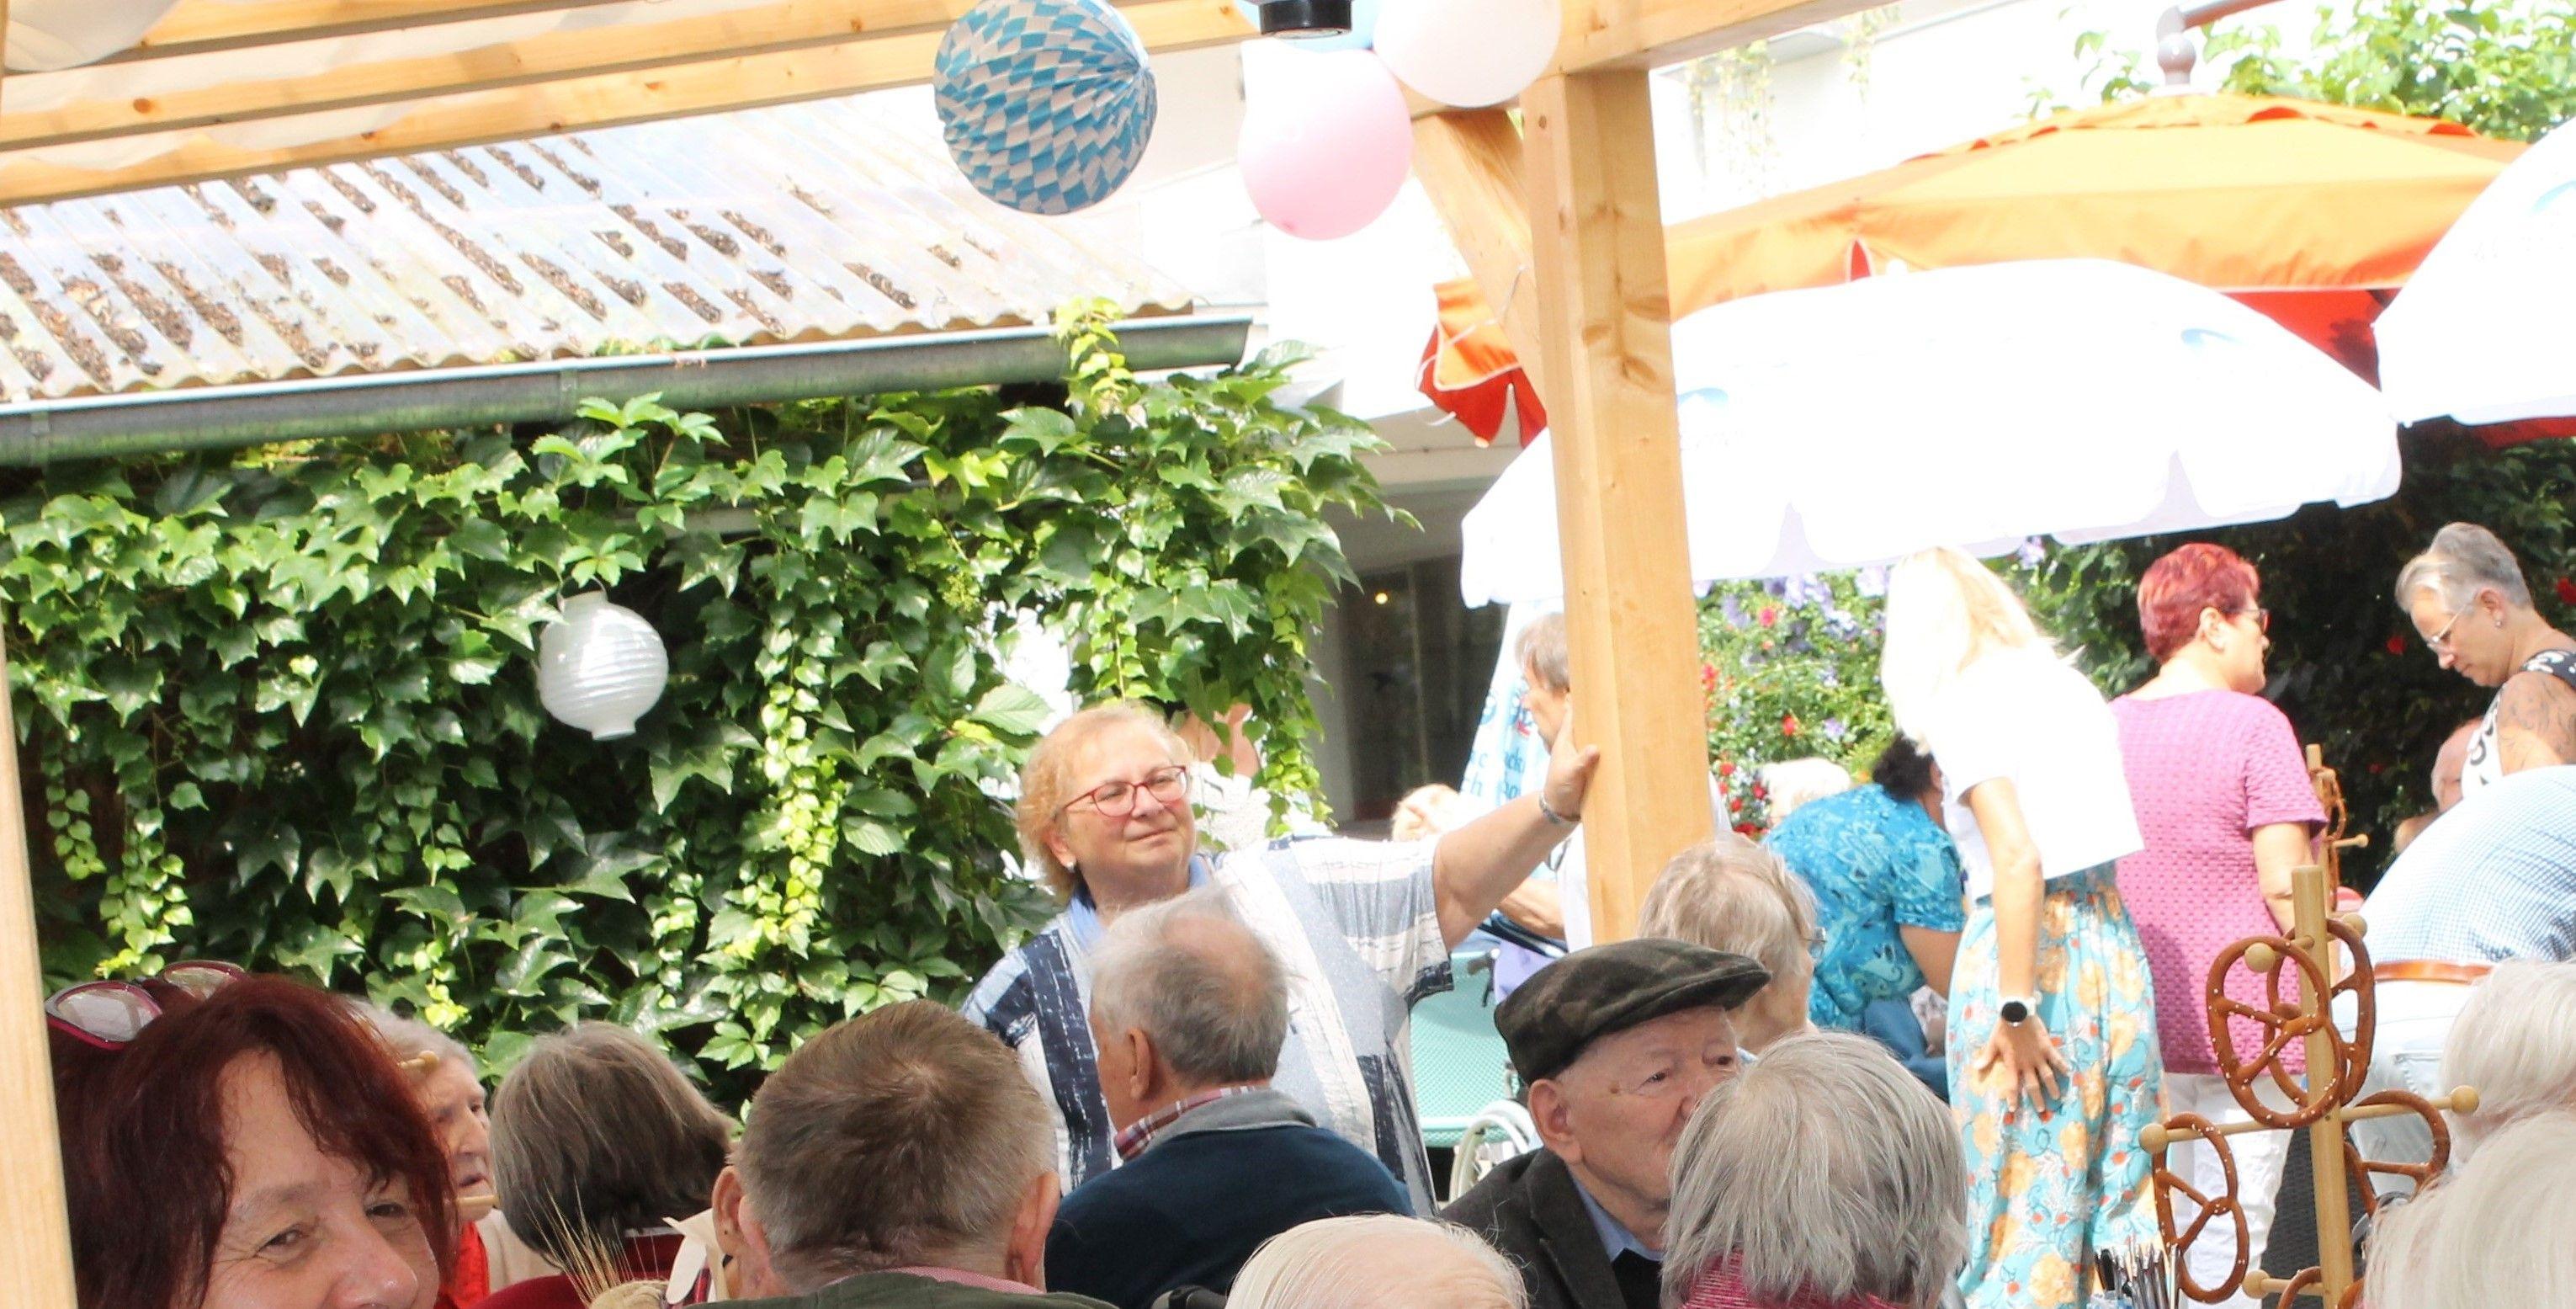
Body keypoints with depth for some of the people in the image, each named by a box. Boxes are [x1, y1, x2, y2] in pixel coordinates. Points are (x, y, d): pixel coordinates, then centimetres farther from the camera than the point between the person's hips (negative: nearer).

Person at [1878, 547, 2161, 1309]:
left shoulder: (1962, 708, -7)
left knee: (2025, 1201, -1)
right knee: (2121, 1184, 11)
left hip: (2026, 947, -7)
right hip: (2113, 938, 7)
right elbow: (2114, 837, 12)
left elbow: (2017, 856, -17)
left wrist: (2016, 1008, -17)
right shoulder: (2072, 690, 14)